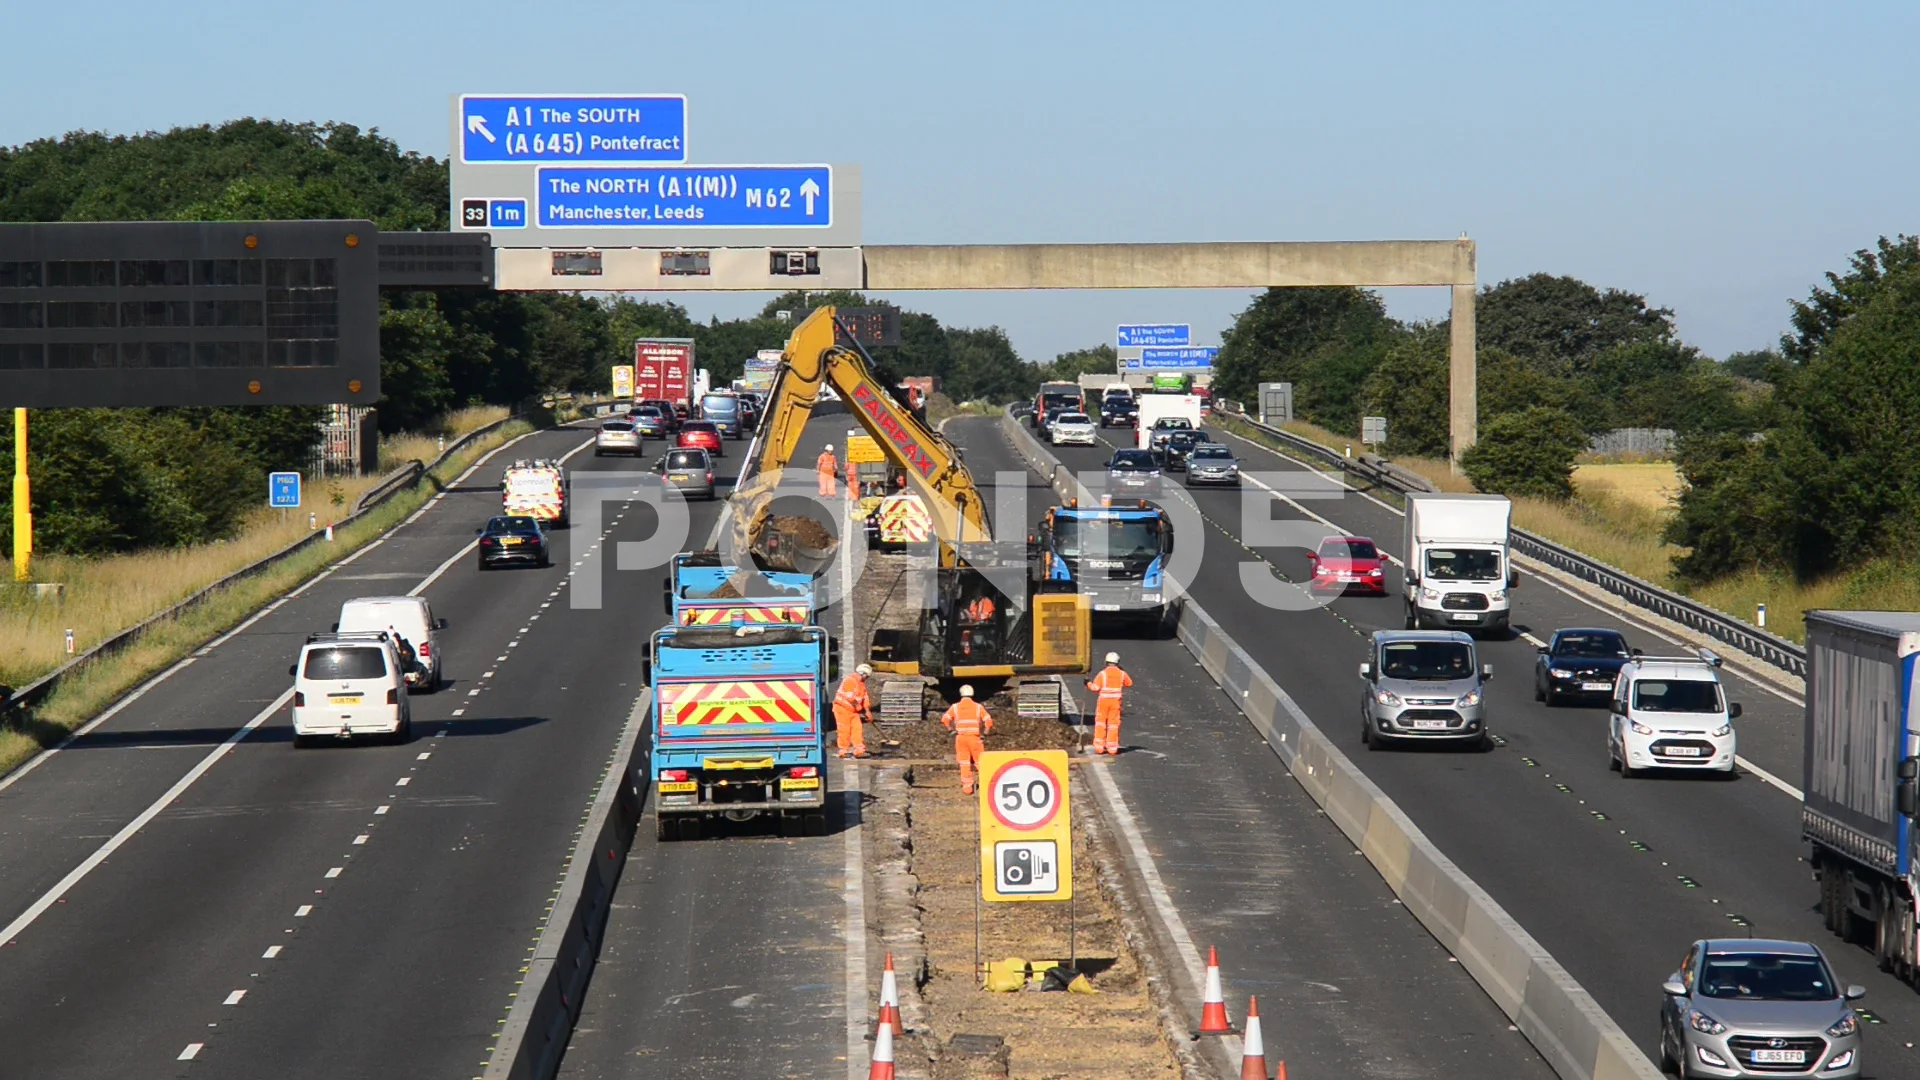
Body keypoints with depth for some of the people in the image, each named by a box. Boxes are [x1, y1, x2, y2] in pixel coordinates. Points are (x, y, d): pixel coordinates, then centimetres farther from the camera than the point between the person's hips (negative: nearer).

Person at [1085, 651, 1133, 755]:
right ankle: (1112, 747, 7)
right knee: (1113, 723, 7)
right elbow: (1129, 683, 16)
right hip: (1116, 701, 2)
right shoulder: (1122, 674, -1)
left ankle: (1099, 747, 7)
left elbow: (1095, 687, -10)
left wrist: (1088, 683, 9)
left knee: (1100, 722, 9)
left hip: (1104, 700, -2)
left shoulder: (1103, 673, -9)